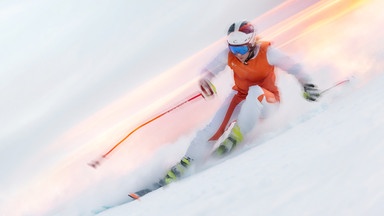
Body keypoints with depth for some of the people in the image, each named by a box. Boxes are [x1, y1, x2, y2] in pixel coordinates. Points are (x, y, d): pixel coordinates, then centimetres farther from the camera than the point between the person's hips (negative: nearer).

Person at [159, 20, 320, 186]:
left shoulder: (267, 53, -21)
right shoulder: (228, 55, -14)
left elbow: (294, 68, -14)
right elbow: (208, 70, -3)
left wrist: (307, 85, -28)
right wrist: (204, 79, -25)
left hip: (267, 101, -2)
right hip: (241, 96, 2)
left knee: (255, 91, -38)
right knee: (216, 126, -21)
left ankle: (235, 137, -26)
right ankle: (186, 163, -14)